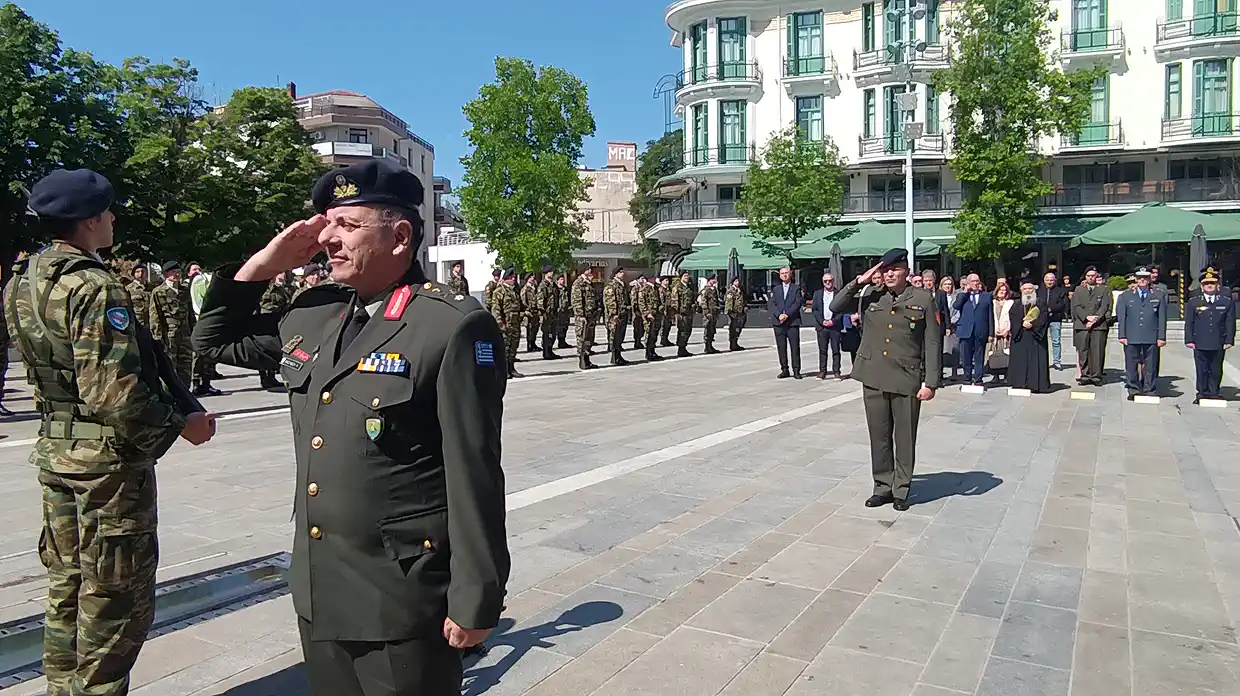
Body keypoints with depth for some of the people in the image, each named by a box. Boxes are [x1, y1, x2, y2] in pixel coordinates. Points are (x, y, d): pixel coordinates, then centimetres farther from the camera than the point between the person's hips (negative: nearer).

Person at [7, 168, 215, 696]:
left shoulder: (22, 282, 8)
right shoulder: (95, 288, -20)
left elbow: (41, 372, 16)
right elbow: (114, 392, -26)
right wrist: (181, 424, -15)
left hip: (54, 453, 9)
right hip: (108, 459, -9)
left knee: (66, 589, 20)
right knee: (115, 598, 3)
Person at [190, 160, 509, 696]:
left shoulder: (453, 327, -16)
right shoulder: (313, 316, 7)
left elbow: (474, 477, -17)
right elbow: (216, 339, 21)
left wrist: (474, 603, -14)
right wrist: (266, 264, 5)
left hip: (401, 604, -7)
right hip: (317, 594, 7)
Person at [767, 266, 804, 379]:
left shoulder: (797, 288, 9)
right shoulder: (776, 289, 17)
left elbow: (798, 303, -3)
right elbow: (770, 304, 5)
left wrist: (787, 314, -14)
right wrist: (779, 315, -12)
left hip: (793, 322, -2)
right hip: (778, 322, 3)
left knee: (795, 347, -4)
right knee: (781, 348, 3)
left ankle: (796, 370, 0)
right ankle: (784, 370, 10)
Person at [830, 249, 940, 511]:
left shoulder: (923, 299, -1)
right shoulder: (871, 298, 6)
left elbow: (932, 343, -2)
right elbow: (835, 307, 6)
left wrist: (930, 382, -8)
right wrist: (858, 283, -5)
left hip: (907, 380, -3)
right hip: (874, 379, 3)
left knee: (905, 439, 7)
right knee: (879, 437, 11)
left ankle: (902, 490, 22)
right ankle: (883, 487, 24)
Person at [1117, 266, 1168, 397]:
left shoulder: (1159, 296, 11)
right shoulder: (1125, 297, 11)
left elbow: (1162, 318, 7)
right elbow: (1121, 317, 7)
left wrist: (1162, 337, 0)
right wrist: (1122, 335, -2)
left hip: (1152, 338, 0)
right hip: (1131, 338, 0)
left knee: (1150, 366, 2)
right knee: (1131, 365, 2)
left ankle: (1149, 390, 10)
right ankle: (1133, 390, 11)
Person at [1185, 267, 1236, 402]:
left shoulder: (1227, 301, 7)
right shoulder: (1193, 303, 6)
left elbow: (1230, 323, 5)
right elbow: (1189, 323, 4)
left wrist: (1229, 340, -1)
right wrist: (1189, 340, -3)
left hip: (1218, 344, 1)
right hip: (1200, 344, -1)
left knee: (1216, 370, 7)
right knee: (1202, 370, 2)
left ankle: (1214, 392, 16)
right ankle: (1202, 392, 10)